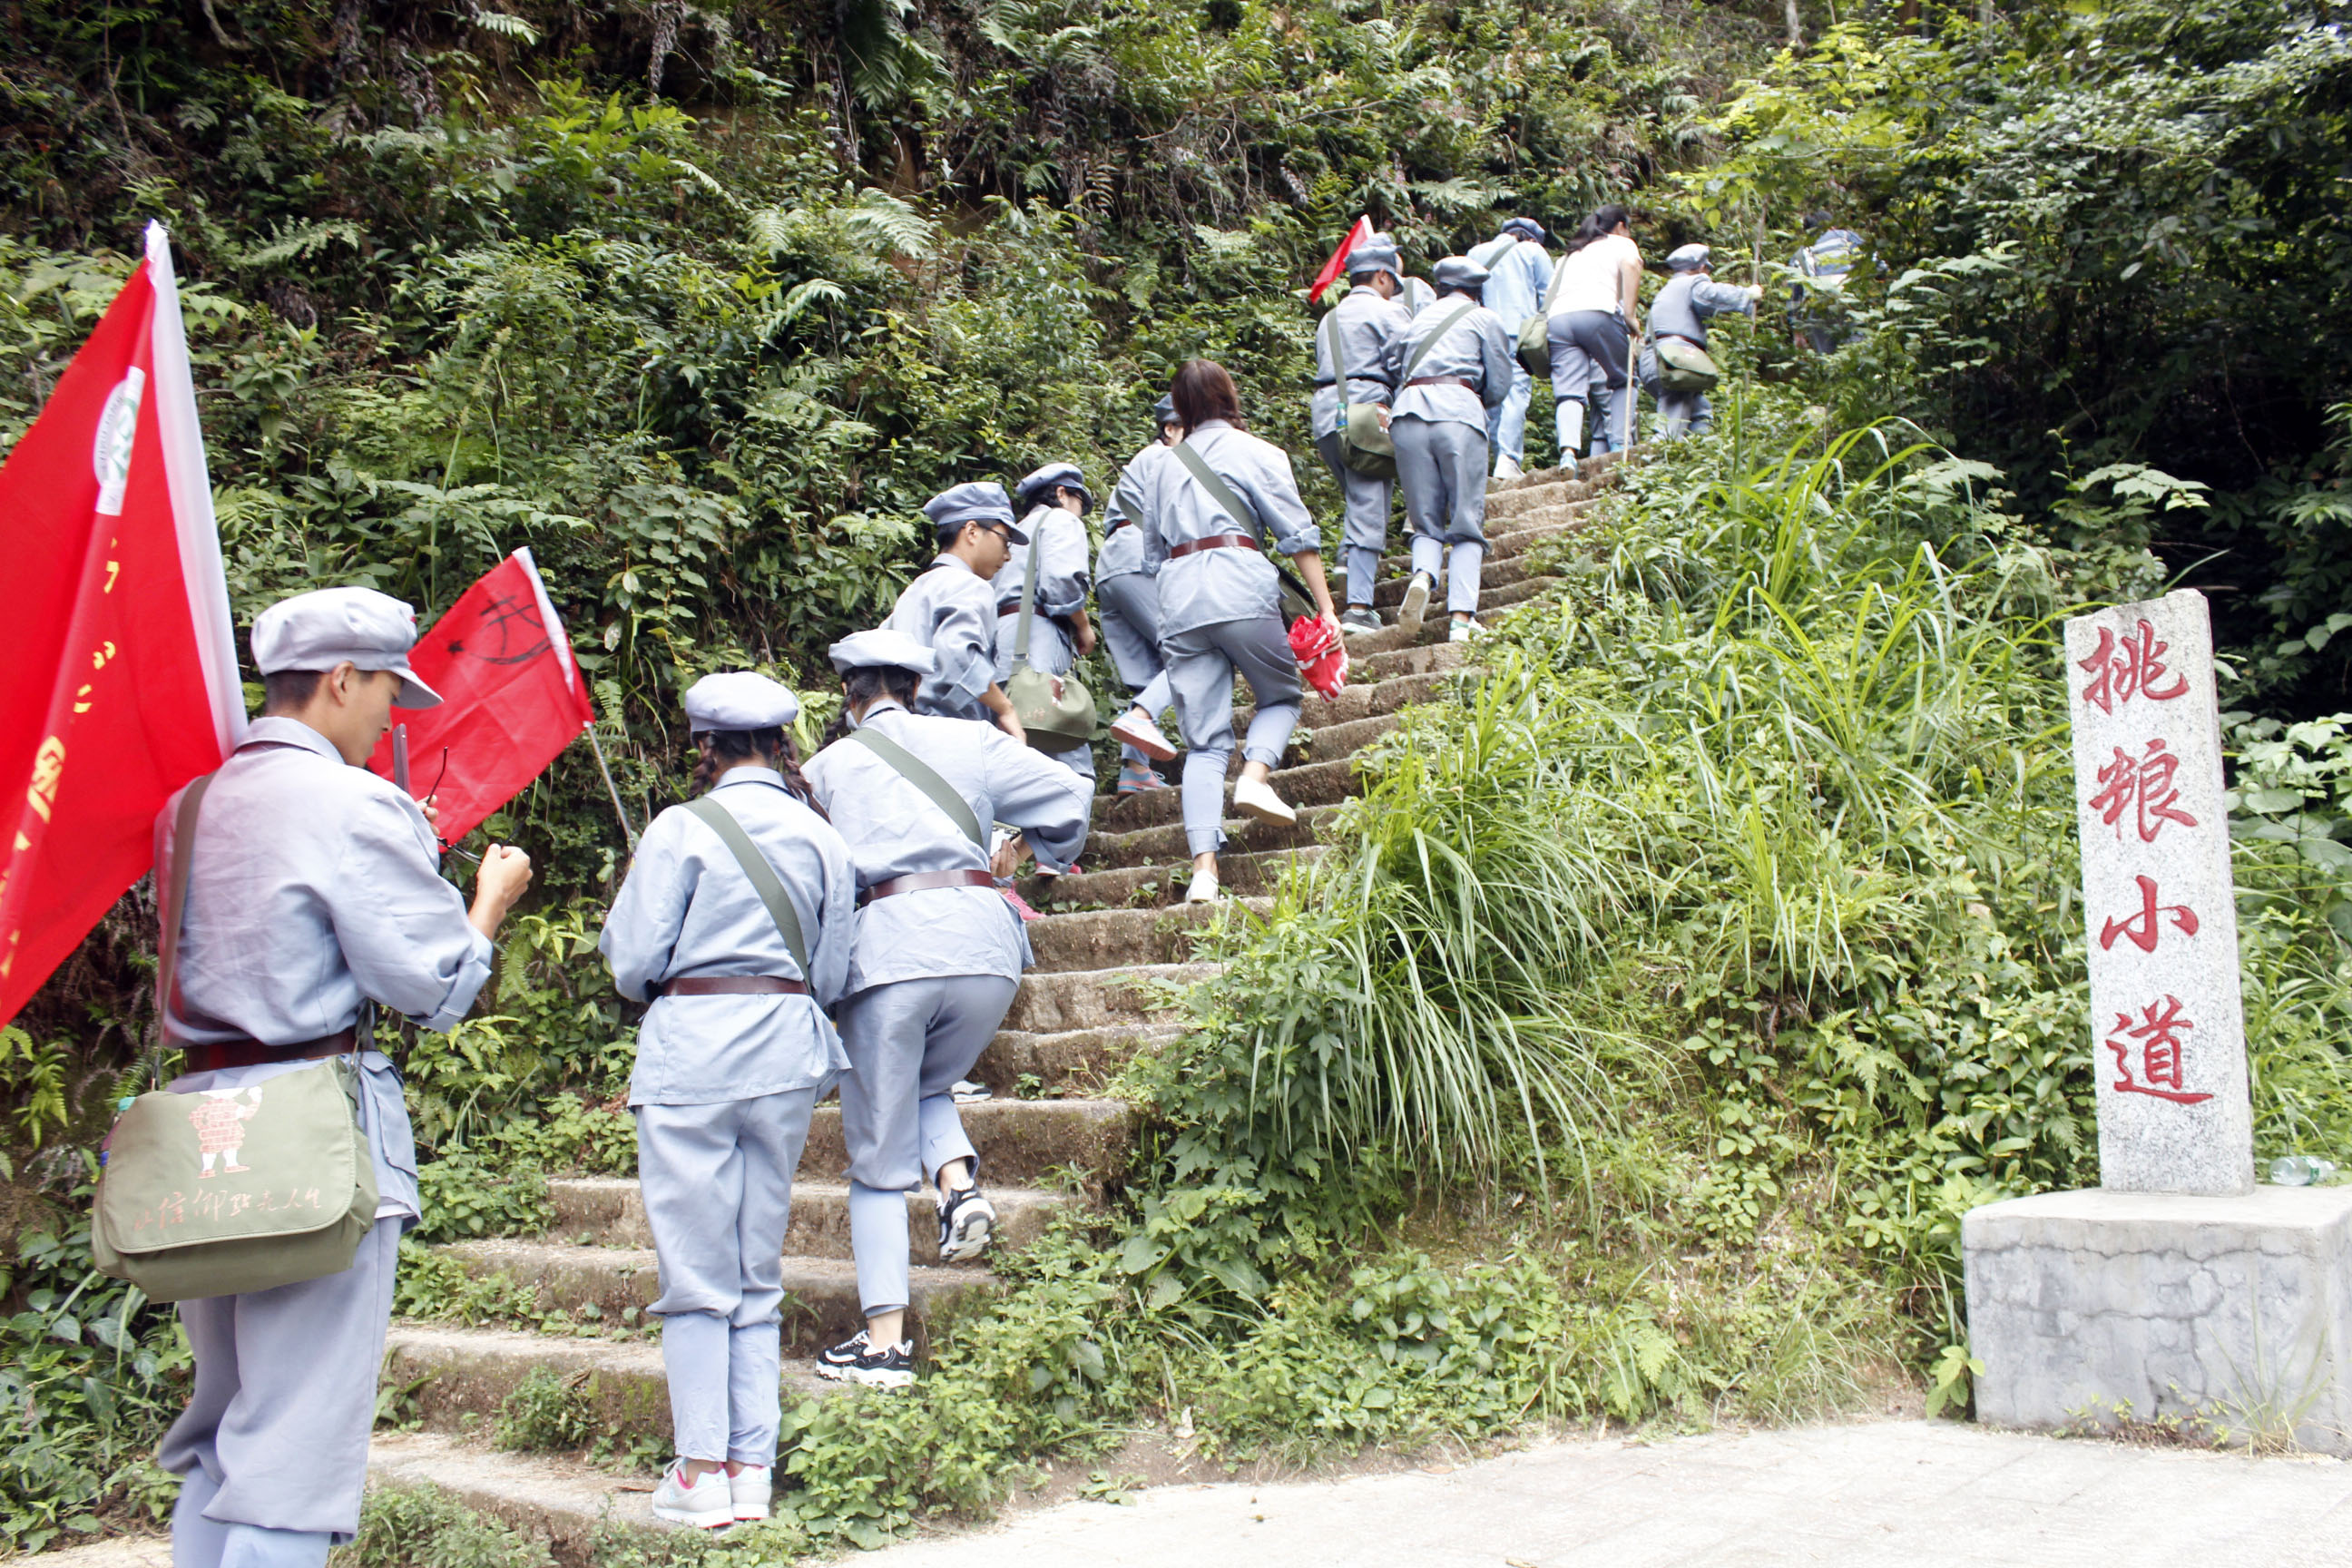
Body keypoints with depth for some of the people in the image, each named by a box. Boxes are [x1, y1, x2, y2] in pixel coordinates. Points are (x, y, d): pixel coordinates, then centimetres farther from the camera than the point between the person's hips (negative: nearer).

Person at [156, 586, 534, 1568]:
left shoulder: (194, 804, 13)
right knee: (296, 1446, -3)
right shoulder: (351, 804, -11)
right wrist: (490, 901, 8)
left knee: (220, 1430, 19)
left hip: (201, 1118, 8)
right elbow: (434, 985, -11)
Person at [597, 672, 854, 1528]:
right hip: (787, 1049, 4)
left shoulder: (681, 829, -6)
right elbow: (831, 976, 8)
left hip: (692, 1047, -4)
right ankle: (753, 1468, 14)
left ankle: (700, 1473, 7)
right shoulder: (821, 837, 6)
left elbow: (634, 964, -6)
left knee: (696, 1273, 3)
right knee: (760, 1276, 12)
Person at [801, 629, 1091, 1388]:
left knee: (880, 1156, 7)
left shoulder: (829, 765, 14)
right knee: (928, 1085, 29)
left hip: (888, 947, -2)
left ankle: (885, 1341, 5)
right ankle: (960, 1180, -1)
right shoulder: (968, 741, 15)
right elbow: (1068, 799, 15)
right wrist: (1036, 851, 33)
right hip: (983, 939, 2)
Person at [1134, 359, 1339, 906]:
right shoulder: (1255, 452, 10)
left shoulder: (1161, 468, 23)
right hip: (1242, 586, -3)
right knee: (1281, 695, 18)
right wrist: (1326, 608, 3)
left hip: (1178, 596, 4)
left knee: (1204, 740, 2)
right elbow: (1297, 534, 3)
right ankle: (1255, 776, -11)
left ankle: (1204, 866, -12)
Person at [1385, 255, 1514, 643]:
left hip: (1407, 413, 3)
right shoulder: (1484, 319, 17)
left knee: (1426, 522, 9)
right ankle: (1462, 617, -14)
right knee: (1467, 525, -1)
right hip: (1459, 412, -3)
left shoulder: (1417, 321, 26)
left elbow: (1392, 370, 21)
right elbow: (1499, 389, 15)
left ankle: (1422, 575, -22)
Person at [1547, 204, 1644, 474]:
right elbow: (1630, 267, -2)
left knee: (1569, 391, -6)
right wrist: (1631, 315, -7)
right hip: (1598, 312, -4)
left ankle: (1568, 451, -28)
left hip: (1558, 317, 4)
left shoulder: (1571, 254, 37)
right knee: (1620, 381, 14)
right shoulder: (1621, 244, 21)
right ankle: (1620, 446, 3)